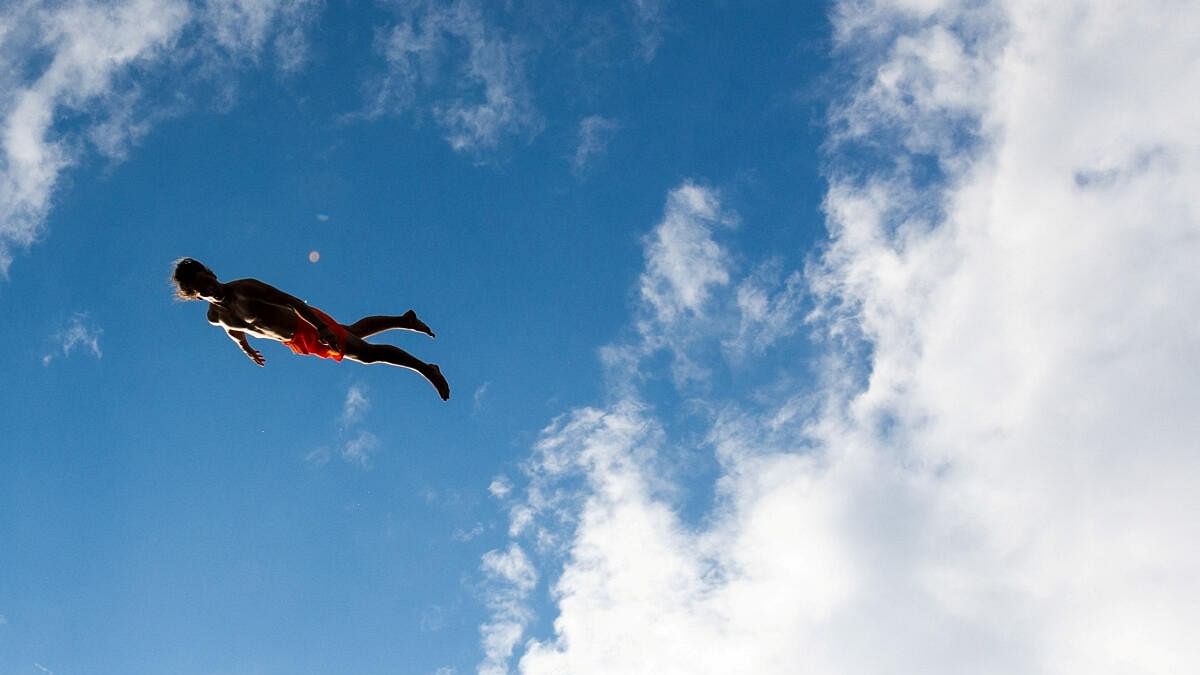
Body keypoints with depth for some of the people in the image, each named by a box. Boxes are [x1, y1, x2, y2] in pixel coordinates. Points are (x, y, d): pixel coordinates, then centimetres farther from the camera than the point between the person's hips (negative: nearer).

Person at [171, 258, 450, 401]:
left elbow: (290, 300, -27)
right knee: (353, 333, 23)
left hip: (307, 325, -7)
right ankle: (405, 320, 42)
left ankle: (426, 369, 3)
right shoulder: (215, 317, -7)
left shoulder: (244, 289, -27)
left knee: (368, 352, -9)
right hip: (296, 342, 7)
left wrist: (320, 327, -31)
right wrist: (247, 349, 32)